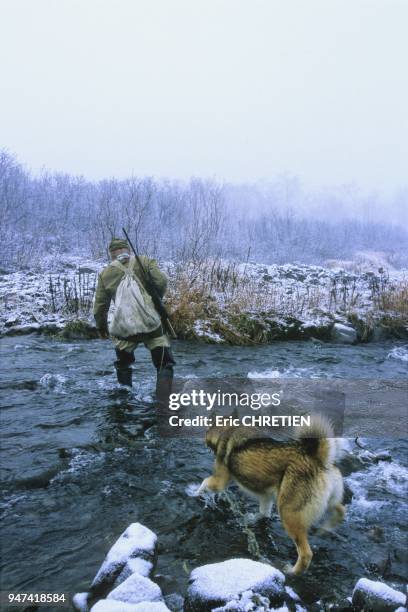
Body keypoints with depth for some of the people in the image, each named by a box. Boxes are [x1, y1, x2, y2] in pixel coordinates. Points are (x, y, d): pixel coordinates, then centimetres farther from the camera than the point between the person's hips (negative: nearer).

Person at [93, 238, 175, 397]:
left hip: (124, 329, 2)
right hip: (152, 325, -2)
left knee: (123, 364, 26)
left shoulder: (105, 273, 10)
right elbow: (161, 281, -9)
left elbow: (99, 305, 11)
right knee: (164, 363, 5)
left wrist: (101, 326, 25)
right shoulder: (144, 262, 5)